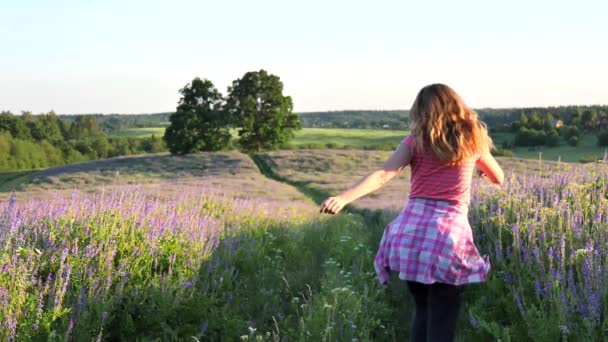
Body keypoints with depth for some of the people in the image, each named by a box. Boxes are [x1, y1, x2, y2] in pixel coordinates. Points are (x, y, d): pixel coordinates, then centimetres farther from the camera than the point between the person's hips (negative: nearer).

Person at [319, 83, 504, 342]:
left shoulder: (416, 140, 9)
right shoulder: (472, 138, 13)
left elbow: (383, 175, -8)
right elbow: (498, 178, 29)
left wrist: (344, 198, -19)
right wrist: (480, 166, 50)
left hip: (410, 231, 1)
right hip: (449, 234, -1)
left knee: (422, 312, 20)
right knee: (442, 320, 4)